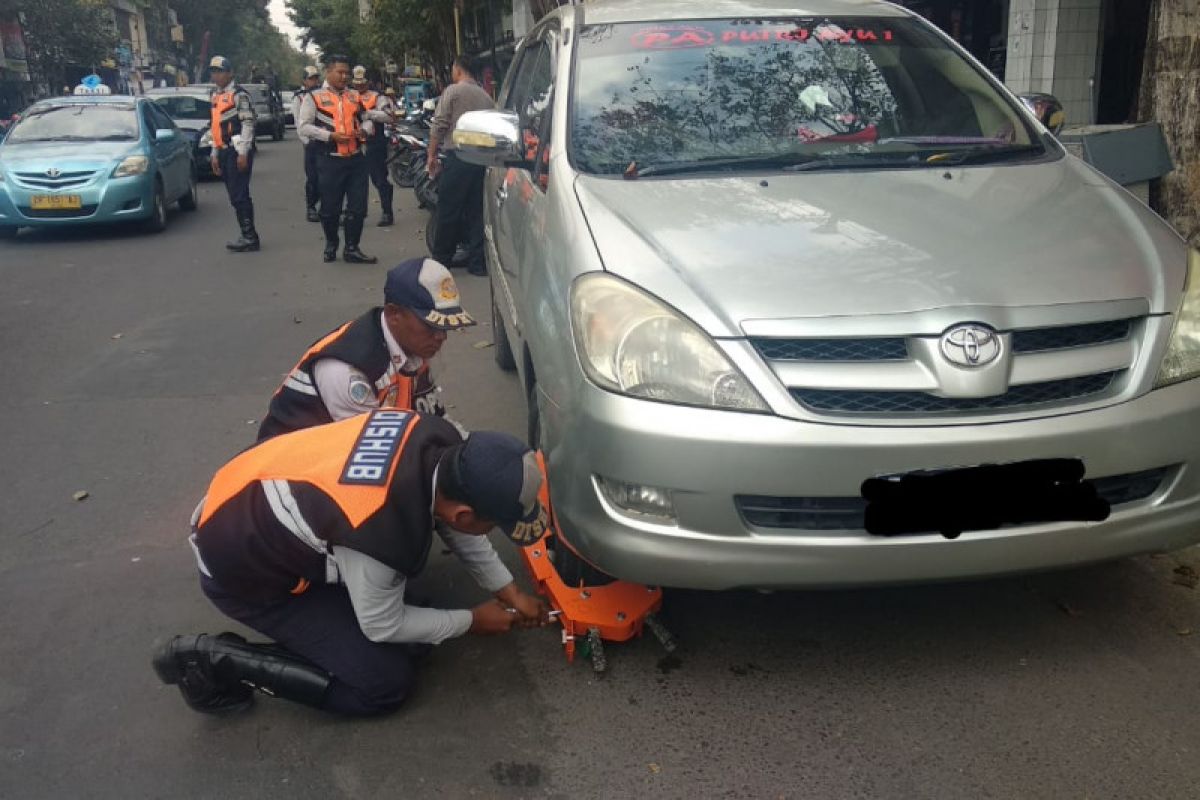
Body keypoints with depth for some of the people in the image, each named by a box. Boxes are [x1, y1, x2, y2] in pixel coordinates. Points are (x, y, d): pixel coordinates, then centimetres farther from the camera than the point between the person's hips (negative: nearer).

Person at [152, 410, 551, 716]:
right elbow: (383, 627, -16)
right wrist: (471, 621, -3)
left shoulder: (441, 444, -18)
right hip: (241, 568, -8)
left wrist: (509, 591, 8)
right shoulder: (383, 533, -38)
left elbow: (458, 529, 4)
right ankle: (215, 660, -2)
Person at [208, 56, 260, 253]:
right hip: (224, 151, 9)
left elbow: (248, 123, -14)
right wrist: (215, 155, 22)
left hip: (238, 151, -9)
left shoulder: (239, 94, -8)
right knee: (235, 197, 9)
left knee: (239, 196, -11)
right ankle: (247, 235, 14)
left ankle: (250, 238, -9)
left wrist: (243, 153, -19)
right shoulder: (216, 95, 19)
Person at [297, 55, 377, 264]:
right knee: (330, 207, 6)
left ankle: (351, 249, 13)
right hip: (330, 160, -4)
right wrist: (330, 135, -18)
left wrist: (364, 130, -3)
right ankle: (331, 245, 27)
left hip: (356, 159, 4)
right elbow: (303, 127, -8)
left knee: (358, 206, 3)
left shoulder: (355, 96, 13)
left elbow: (366, 119, 21)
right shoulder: (314, 97, -2)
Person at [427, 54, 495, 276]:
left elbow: (439, 125, -7)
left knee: (448, 209, 3)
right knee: (477, 210, 8)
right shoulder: (486, 96, 15)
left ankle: (441, 258, 10)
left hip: (458, 156, -5)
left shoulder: (453, 91, -2)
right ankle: (478, 262, 8)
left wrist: (431, 155, -1)